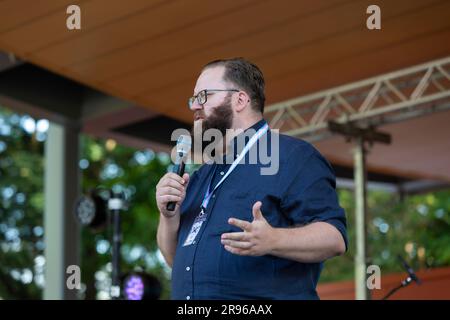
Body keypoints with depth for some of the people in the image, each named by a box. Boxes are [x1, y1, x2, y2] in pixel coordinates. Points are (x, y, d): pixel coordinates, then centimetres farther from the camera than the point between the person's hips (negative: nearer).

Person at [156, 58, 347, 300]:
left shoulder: (292, 156, -2)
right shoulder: (204, 175, 22)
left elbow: (333, 237, -12)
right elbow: (175, 259, 21)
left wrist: (273, 240, -28)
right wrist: (169, 213, 3)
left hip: (267, 294, -7)